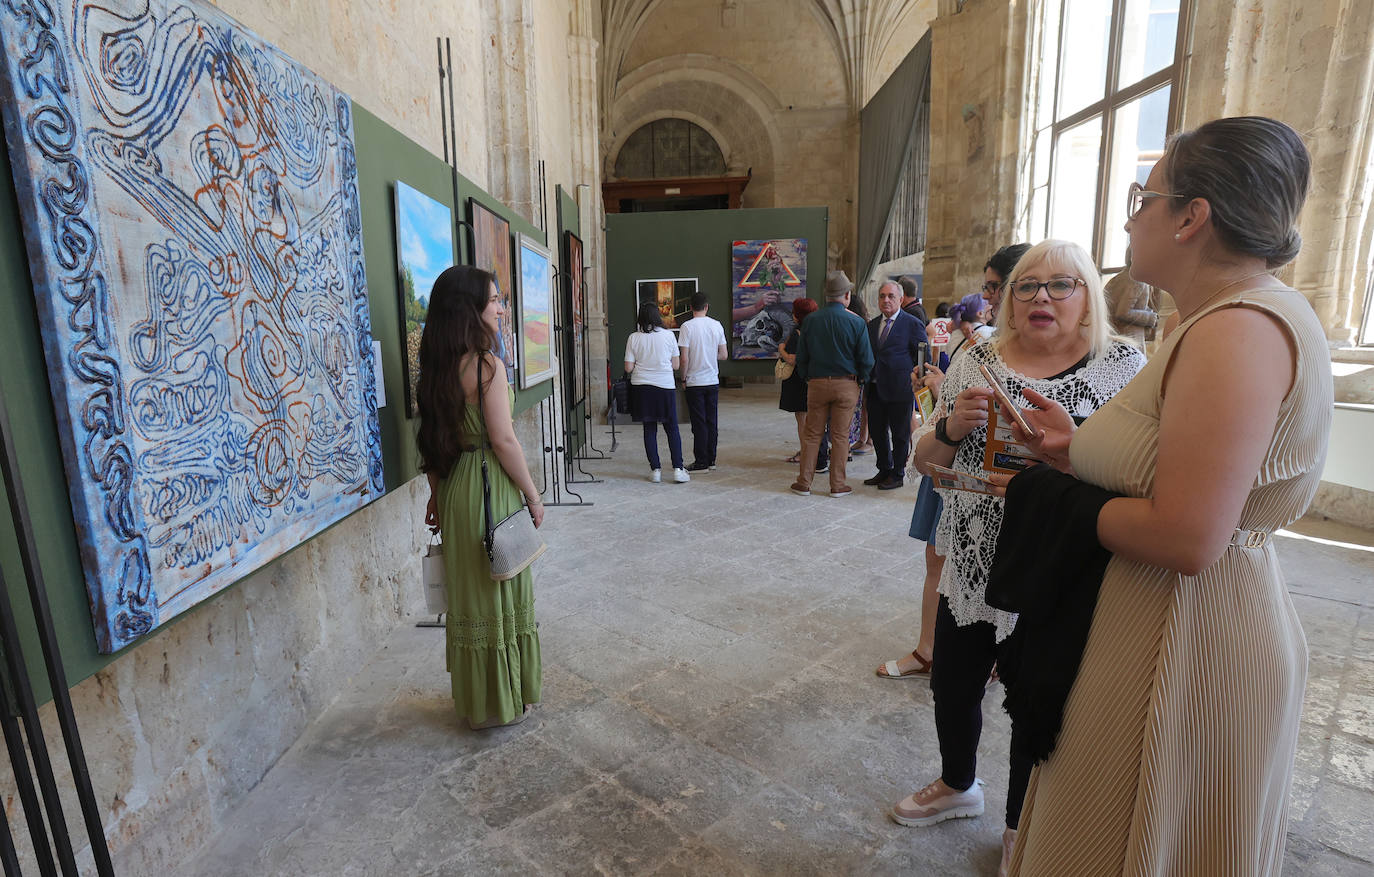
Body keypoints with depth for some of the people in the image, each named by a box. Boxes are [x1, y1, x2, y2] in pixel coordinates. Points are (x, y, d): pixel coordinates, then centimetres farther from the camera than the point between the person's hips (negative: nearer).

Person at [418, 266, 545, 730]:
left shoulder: (438, 367, 6)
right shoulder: (488, 366, -18)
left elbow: (431, 439, 10)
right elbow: (503, 440, -19)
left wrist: (437, 494, 18)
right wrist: (533, 494, -9)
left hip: (454, 487, 8)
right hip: (491, 488, -8)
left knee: (468, 589, 18)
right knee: (500, 591, 6)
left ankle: (473, 697, 34)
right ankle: (503, 700, 22)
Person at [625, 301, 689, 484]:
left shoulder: (633, 338, -2)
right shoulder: (668, 335, -2)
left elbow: (628, 368, -2)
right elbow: (676, 365, 1)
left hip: (641, 387, 1)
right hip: (665, 386, -1)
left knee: (649, 429, 9)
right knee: (672, 428, 8)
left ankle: (655, 470, 10)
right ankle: (678, 469, 3)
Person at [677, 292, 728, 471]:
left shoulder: (687, 326, -11)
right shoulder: (717, 325, 1)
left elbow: (684, 358, -14)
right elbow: (724, 355, 5)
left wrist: (683, 378, 0)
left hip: (695, 382, -4)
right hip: (713, 381, 4)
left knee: (699, 423, 1)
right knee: (711, 422, 11)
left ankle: (701, 462, 5)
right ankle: (711, 460, 18)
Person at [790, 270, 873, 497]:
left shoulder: (811, 320, -2)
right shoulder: (856, 323, -8)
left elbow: (801, 357, 3)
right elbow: (866, 360, -6)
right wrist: (861, 380, 12)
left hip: (816, 384, 2)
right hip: (846, 385, -1)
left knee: (812, 434, 9)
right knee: (840, 435, 6)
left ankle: (804, 483, 13)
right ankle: (837, 485, 13)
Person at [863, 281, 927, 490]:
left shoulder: (913, 324, -4)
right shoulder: (871, 325, 12)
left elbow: (923, 359, -3)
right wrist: (866, 389, 11)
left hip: (900, 390, -5)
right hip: (875, 389, 5)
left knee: (900, 434, 6)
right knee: (877, 431, 12)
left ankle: (897, 475, 18)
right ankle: (884, 470, 28)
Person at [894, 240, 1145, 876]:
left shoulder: (1124, 366, -4)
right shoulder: (975, 361, 2)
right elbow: (926, 462, 5)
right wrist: (951, 428, -17)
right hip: (972, 569, 3)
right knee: (951, 687, 17)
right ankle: (958, 786, 48)